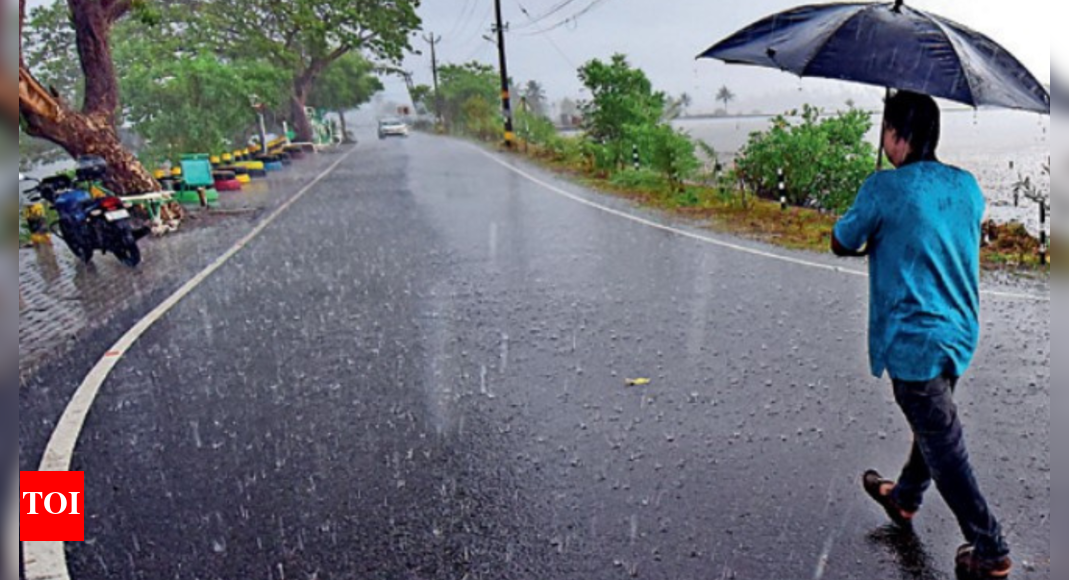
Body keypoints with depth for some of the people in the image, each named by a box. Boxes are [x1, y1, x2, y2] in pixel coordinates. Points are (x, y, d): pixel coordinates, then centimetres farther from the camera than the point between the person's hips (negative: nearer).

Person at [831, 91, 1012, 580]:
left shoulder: (884, 188, -15)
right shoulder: (968, 186, 5)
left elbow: (841, 244, -5)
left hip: (913, 341, -8)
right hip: (960, 333, 8)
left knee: (944, 445, 3)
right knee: (933, 425, 23)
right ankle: (906, 498, 44)